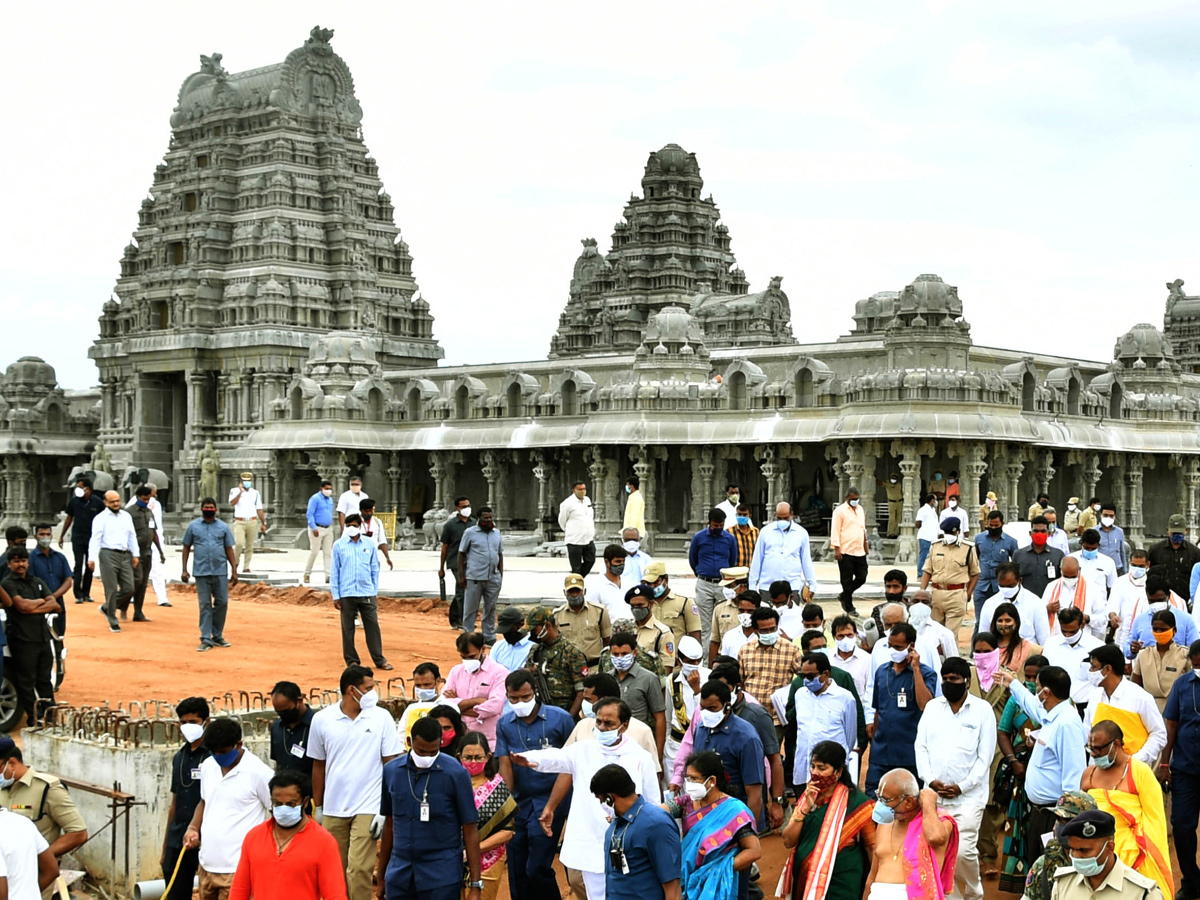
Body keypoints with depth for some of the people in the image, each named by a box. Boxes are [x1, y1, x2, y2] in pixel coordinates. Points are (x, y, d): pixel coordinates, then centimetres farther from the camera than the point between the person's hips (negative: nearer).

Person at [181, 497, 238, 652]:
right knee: (205, 605, 1)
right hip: (201, 572, -1)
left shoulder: (223, 527, 7)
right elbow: (186, 548, 9)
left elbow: (229, 549, 9)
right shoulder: (193, 526, 5)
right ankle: (206, 639, 3)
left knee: (222, 603, 3)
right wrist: (184, 569, 4)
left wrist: (234, 570, 4)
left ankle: (217, 636, 17)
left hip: (220, 572, 1)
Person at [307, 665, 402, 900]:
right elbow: (318, 766, 9)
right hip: (333, 810, 2)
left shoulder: (381, 717, -3)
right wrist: (318, 807, 11)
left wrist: (385, 810, -8)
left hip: (367, 808, -2)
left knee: (358, 868, -10)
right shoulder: (321, 719, 0)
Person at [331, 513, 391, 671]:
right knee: (348, 629, 4)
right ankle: (351, 660, 14)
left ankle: (379, 659, 8)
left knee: (372, 626, 1)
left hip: (367, 593, 1)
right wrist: (335, 596, 0)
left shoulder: (369, 545, 7)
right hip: (346, 594, -1)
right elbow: (334, 571, 4)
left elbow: (375, 569, 12)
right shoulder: (339, 545, 2)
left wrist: (374, 591, 7)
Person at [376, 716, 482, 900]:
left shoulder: (456, 773, -8)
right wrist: (381, 875, 16)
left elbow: (470, 829, -5)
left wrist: (475, 885, -8)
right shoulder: (391, 771, 3)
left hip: (442, 877, -3)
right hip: (399, 875, 3)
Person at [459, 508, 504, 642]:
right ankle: (467, 635, 10)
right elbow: (461, 554, 1)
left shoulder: (496, 534, 13)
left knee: (490, 608, 10)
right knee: (471, 608, 1)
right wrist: (461, 575, -4)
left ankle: (489, 636, 18)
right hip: (474, 578, -4)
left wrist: (501, 574, 12)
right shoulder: (470, 533, -1)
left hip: (493, 578, 4)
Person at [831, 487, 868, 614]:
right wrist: (836, 548, -14)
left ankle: (844, 597, 26)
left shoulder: (860, 509, 15)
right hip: (845, 552, -6)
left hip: (859, 551, 6)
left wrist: (866, 543, 24)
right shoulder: (840, 510, -6)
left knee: (861, 577, 6)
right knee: (847, 581, 0)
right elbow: (835, 530, -9)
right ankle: (849, 607, 9)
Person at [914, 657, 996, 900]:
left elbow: (985, 756, -3)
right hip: (933, 793, 4)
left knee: (963, 850, -13)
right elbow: (921, 747, 9)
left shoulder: (982, 709, 0)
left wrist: (962, 787, -9)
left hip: (968, 795, -4)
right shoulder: (932, 707, 11)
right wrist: (931, 780, -5)